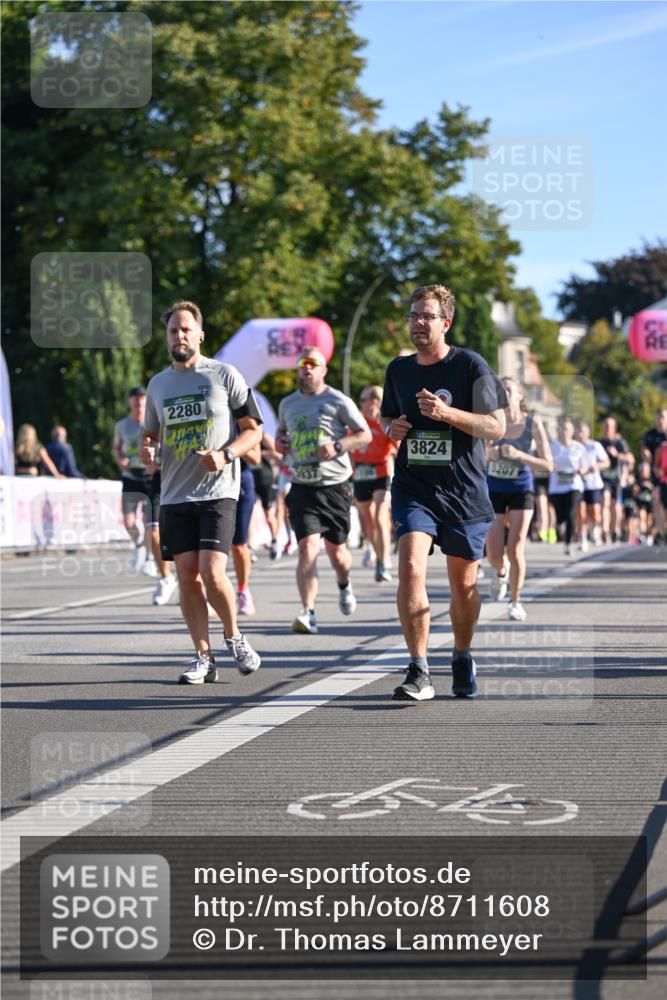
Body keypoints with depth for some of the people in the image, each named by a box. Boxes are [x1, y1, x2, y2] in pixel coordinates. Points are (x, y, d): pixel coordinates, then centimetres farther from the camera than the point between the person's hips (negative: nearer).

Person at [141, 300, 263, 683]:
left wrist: (225, 455, -16)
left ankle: (235, 637, 10)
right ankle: (204, 658, 8)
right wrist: (147, 450, 1)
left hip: (218, 492, -4)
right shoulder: (158, 384, 13)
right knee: (187, 575, 0)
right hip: (175, 494, 4)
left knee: (212, 572, -15)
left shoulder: (225, 375, 0)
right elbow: (151, 433, 25)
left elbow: (253, 429, 1)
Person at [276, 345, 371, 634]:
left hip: (335, 485, -2)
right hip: (302, 488, 2)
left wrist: (338, 446, -16)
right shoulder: (288, 404, 12)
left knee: (336, 550, 10)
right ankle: (308, 613, -22)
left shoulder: (338, 401, -2)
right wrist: (279, 442, 8)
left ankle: (344, 585, 45)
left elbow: (365, 435, 0)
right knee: (307, 548, -16)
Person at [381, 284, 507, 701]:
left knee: (464, 584, 9)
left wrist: (447, 413, -21)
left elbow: (497, 427, -7)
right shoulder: (398, 369, 9)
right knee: (410, 568, -19)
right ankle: (419, 672, -18)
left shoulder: (471, 365, -5)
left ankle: (462, 660, 33)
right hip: (414, 488, 2)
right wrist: (392, 428, -1)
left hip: (465, 491, -2)